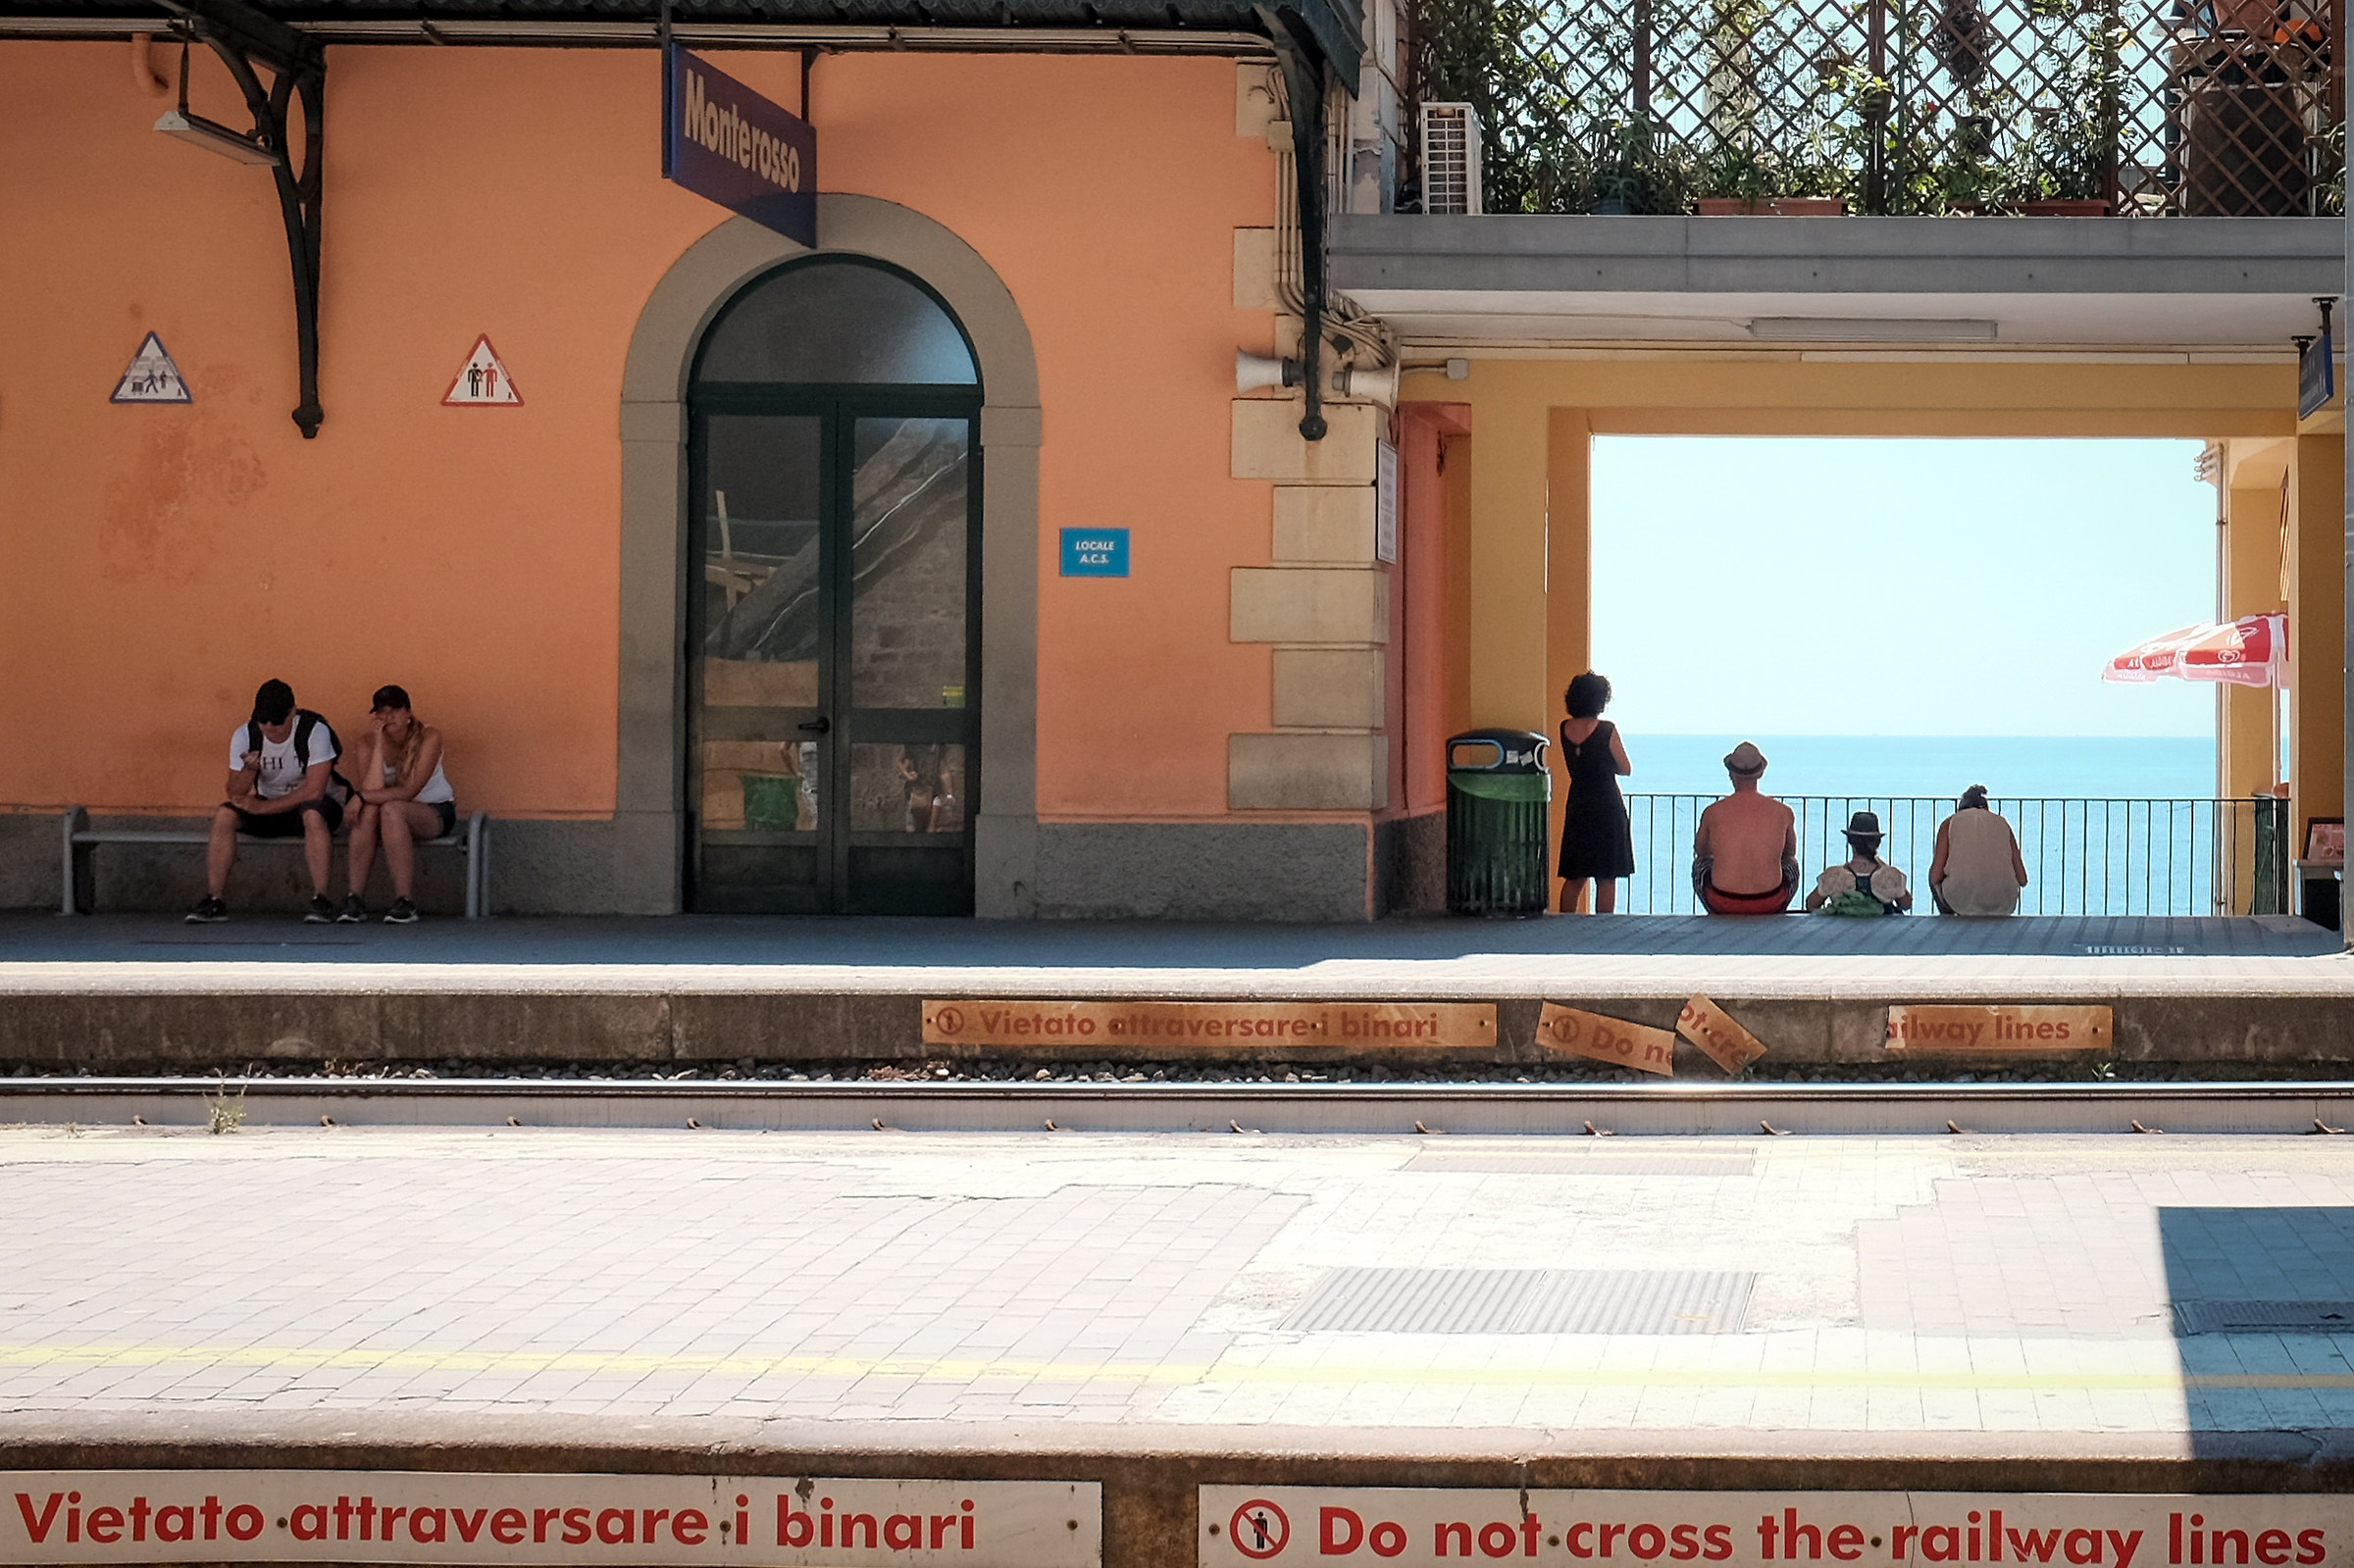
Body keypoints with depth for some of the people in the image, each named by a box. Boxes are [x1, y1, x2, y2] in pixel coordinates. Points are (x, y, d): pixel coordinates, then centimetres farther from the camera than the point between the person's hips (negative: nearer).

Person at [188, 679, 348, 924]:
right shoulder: (244, 735, -8)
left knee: (313, 814, -39)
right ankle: (213, 901, -21)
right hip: (270, 807, 4)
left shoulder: (315, 731, -21)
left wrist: (262, 807, -27)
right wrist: (249, 770, -32)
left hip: (313, 805, -4)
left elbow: (314, 791, -25)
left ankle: (320, 899, -35)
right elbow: (235, 794, -8)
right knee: (225, 816, -22)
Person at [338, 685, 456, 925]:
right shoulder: (370, 744, -7)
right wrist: (379, 743, -25)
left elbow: (410, 790, -24)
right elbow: (372, 790, -24)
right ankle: (355, 898, -33)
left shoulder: (428, 737, -16)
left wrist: (363, 797, -28)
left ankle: (405, 902, -35)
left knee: (391, 809, -34)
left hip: (437, 813, -3)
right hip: (397, 815, 3)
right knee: (368, 811, -31)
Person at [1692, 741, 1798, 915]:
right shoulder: (1782, 813, -6)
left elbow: (1700, 850, 14)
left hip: (1723, 903, 0)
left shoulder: (1712, 812, -7)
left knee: (1701, 864, 33)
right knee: (1791, 865, 34)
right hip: (1770, 905, 0)